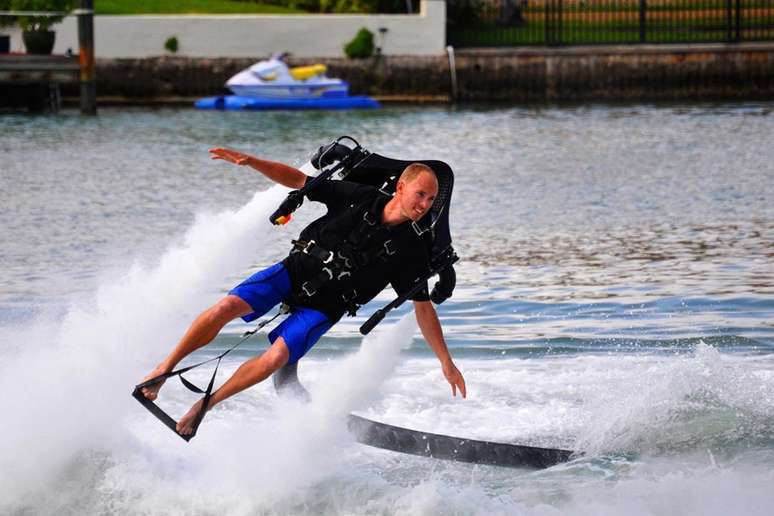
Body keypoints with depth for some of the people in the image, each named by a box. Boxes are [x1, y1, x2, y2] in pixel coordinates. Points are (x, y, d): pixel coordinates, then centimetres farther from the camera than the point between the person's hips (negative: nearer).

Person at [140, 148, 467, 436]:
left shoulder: (411, 251, -7)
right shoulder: (360, 198, -7)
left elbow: (423, 308, 0)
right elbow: (298, 180, 1)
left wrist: (446, 361, -2)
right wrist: (250, 161, -12)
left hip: (323, 308, 0)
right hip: (296, 270, 0)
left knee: (276, 358, -23)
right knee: (227, 307, -22)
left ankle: (205, 404, -4)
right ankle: (165, 369, -4)